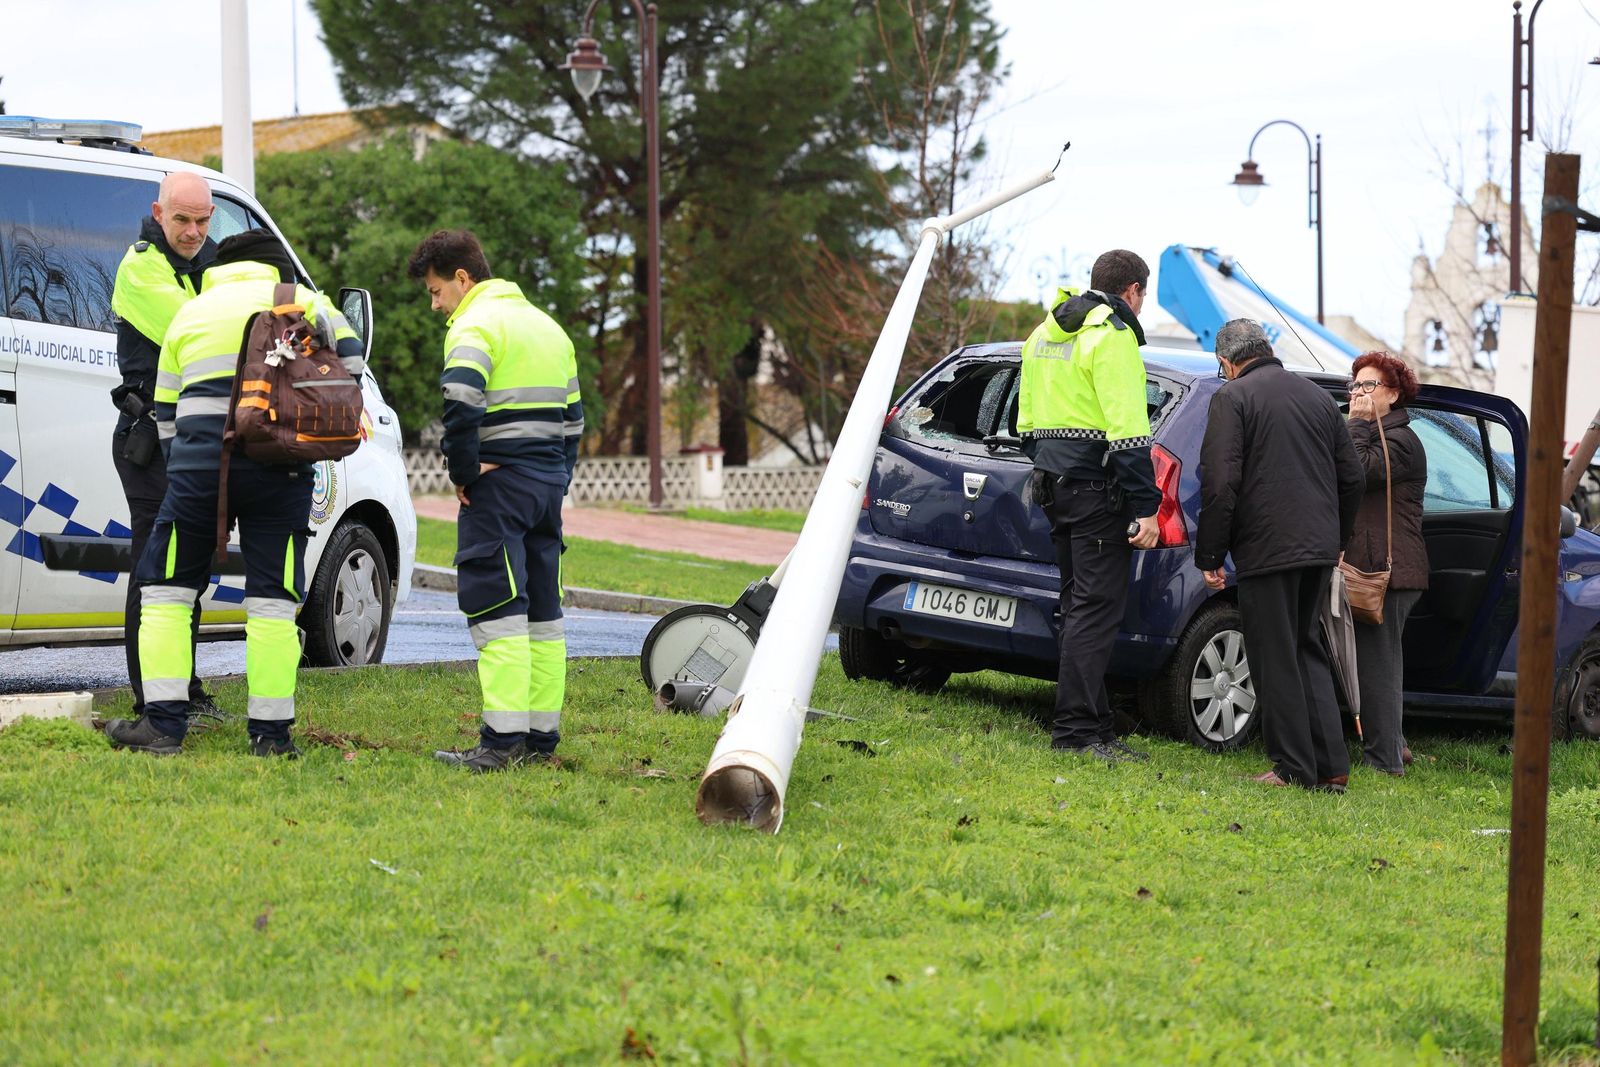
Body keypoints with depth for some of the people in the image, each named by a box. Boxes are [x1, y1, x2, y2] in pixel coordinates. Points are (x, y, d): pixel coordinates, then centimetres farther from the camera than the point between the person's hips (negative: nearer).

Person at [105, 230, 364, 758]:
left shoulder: (189, 313, 22)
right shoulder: (302, 300, 15)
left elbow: (166, 415, 23)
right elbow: (350, 364, 6)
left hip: (199, 461, 1)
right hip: (280, 469, -1)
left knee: (166, 589, 10)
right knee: (272, 598, 5)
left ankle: (162, 724, 2)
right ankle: (271, 732, 3)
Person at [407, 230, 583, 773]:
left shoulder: (475, 325, -8)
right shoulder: (547, 325, 20)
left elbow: (461, 407, -24)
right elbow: (572, 415, 22)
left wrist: (463, 474, -13)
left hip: (499, 483, -8)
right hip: (549, 481, 8)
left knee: (497, 610, -9)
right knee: (542, 611, 11)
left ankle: (503, 740, -13)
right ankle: (542, 735, 13)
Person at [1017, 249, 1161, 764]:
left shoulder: (1044, 333, 17)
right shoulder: (1112, 335, -12)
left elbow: (1026, 420, 23)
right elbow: (1127, 431, -19)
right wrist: (1146, 508, -19)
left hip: (1055, 483, 9)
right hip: (1097, 487, -9)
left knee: (1080, 603, 14)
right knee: (1096, 607, -8)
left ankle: (1089, 722, 17)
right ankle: (1077, 729, -10)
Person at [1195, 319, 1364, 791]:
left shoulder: (1231, 398, -6)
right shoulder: (1319, 397, 15)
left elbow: (1220, 484, -14)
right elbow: (1352, 478, 17)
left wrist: (1210, 557, -7)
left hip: (1266, 550, -7)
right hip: (1320, 548, 7)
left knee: (1276, 661, 1)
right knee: (1308, 651, 16)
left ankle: (1294, 768, 2)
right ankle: (1331, 766, 10)